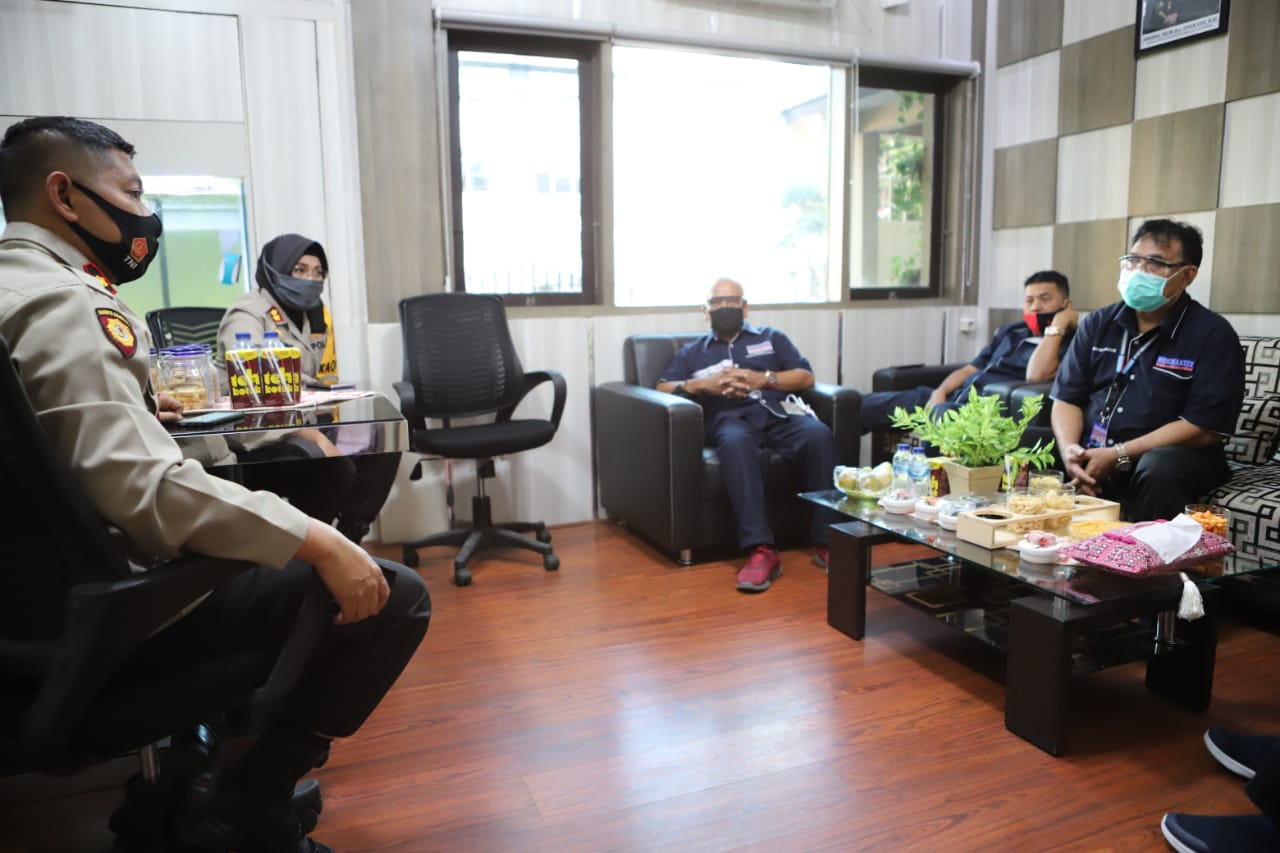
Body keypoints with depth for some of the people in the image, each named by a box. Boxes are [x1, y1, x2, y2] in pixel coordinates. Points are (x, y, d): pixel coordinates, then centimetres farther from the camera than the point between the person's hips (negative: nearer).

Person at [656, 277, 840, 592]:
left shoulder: (771, 337, 29)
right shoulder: (693, 352, 28)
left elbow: (806, 377, 16)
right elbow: (663, 388, 14)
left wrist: (762, 378, -1)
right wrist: (703, 384, -4)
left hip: (779, 414, 2)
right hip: (732, 419, -1)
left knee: (819, 434, -33)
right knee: (736, 443, -39)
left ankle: (826, 541, -28)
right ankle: (761, 550, -45)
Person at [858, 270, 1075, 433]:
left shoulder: (1066, 343, 4)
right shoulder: (1010, 332, 26)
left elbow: (1036, 375, -17)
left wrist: (1057, 325, -6)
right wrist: (940, 392, 3)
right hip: (954, 399, 7)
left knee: (944, 414, -42)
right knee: (862, 405, -5)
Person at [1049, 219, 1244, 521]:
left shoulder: (1213, 335, -4)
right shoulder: (1098, 324, 10)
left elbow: (1204, 428, -12)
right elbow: (1067, 398, 5)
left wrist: (1117, 456, -19)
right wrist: (1069, 449, -16)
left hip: (1170, 454, -4)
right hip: (1090, 451, 4)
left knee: (1159, 469, -37)